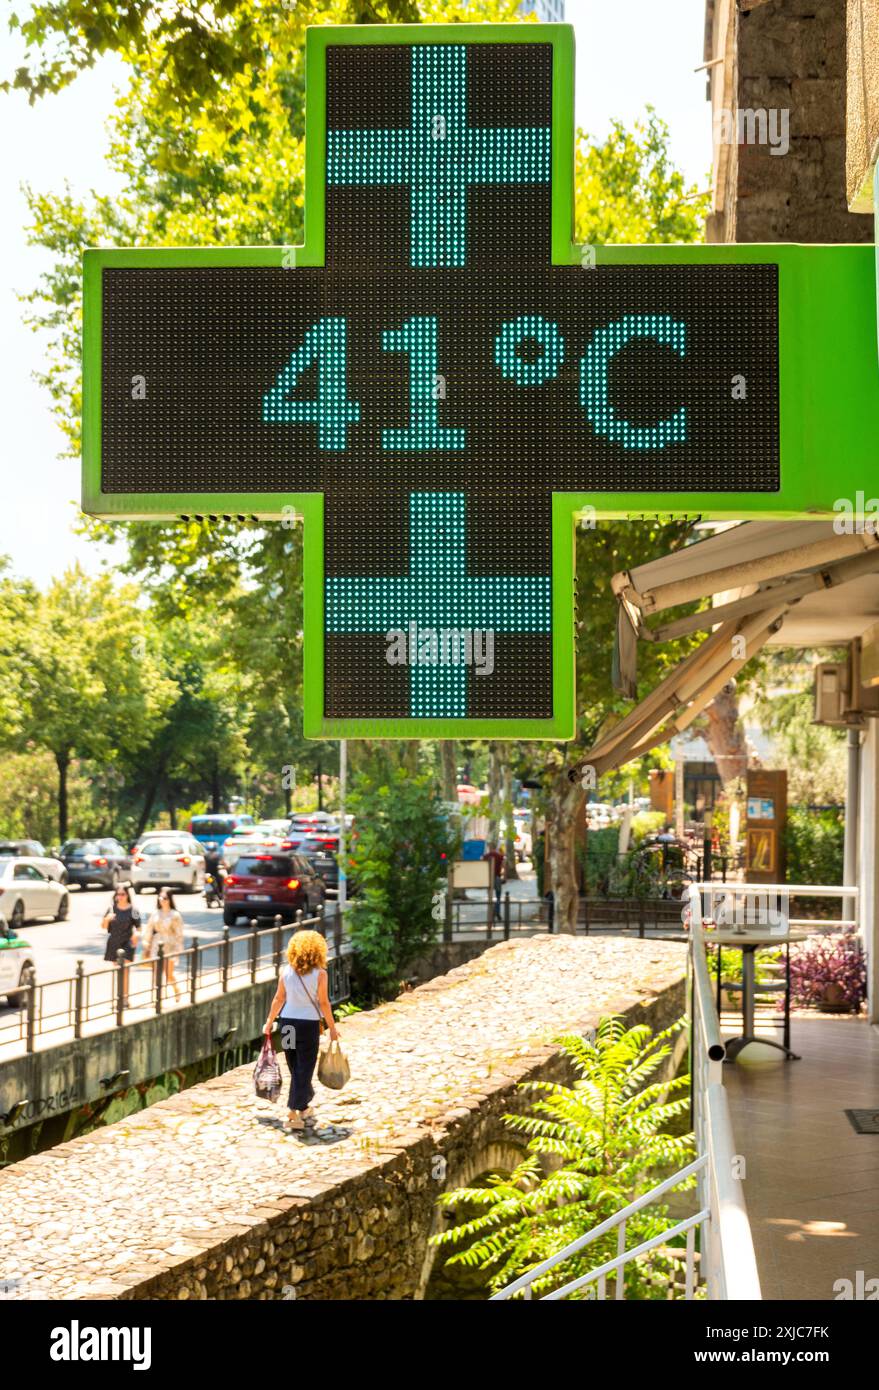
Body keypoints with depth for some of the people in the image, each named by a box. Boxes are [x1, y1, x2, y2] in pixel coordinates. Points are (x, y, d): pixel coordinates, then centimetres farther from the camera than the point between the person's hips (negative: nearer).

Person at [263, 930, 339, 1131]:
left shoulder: (286, 971, -1)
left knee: (295, 1068, 16)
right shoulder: (320, 973, -10)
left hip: (287, 1022, 4)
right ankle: (294, 1111, -6)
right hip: (309, 1023, -4)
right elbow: (323, 1002, -8)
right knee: (304, 1069, 1)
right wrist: (332, 1027, 1)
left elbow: (279, 998, 4)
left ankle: (304, 1108, 30)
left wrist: (269, 1022, 14)